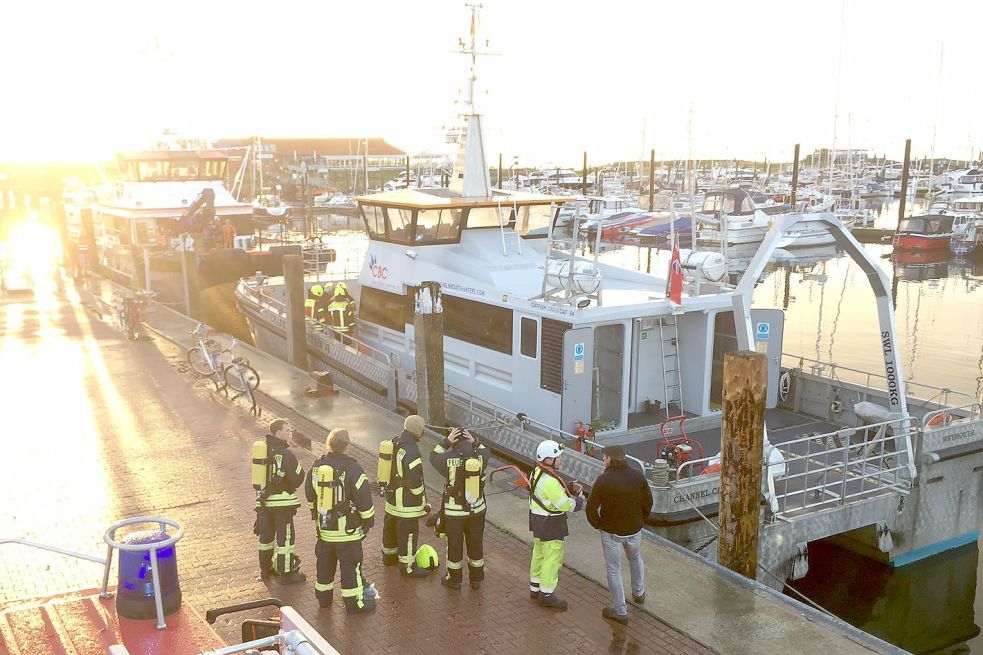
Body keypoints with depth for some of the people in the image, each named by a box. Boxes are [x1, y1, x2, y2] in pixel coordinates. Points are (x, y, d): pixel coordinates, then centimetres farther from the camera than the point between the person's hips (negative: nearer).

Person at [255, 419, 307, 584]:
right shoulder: (285, 454, -19)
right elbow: (297, 479, -15)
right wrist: (301, 469, 3)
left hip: (264, 500, 7)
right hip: (282, 502, -7)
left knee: (266, 534, 20)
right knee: (285, 537, 3)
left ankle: (265, 568, 34)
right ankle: (286, 573, 10)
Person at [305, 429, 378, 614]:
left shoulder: (317, 466, -1)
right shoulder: (352, 468, -19)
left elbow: (310, 495, 13)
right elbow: (364, 499, -15)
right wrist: (368, 521, 0)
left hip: (324, 528, 6)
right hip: (347, 530, -6)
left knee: (325, 562, 20)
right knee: (351, 564, 5)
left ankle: (323, 596, 33)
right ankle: (354, 602, 13)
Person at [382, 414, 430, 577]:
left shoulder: (394, 443, 2)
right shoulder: (411, 452, -27)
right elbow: (415, 482, -25)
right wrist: (424, 503, -12)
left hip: (391, 496, 9)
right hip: (406, 502, -9)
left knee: (390, 527, 24)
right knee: (408, 532, 3)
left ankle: (389, 554, 43)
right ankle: (407, 566, 13)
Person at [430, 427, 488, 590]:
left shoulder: (450, 460, -20)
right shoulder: (480, 458, -13)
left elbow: (434, 457, 0)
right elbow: (485, 451, 12)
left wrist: (446, 441, -6)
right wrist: (474, 442, -3)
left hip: (454, 511, -3)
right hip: (477, 509, 3)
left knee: (455, 545, 14)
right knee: (476, 544, 18)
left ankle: (454, 579, 29)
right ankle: (476, 579, 31)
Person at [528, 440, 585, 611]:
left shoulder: (537, 472, 2)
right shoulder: (549, 481, -30)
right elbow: (565, 504, -27)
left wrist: (571, 487, -2)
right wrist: (580, 499, -10)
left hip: (537, 519, 10)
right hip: (550, 525, -10)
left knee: (539, 555, 21)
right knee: (553, 558, 2)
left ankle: (535, 589, 34)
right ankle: (546, 595, 10)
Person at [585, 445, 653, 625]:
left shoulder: (603, 480, -22)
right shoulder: (637, 475, -9)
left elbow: (591, 508, -19)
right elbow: (648, 501, 1)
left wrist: (598, 525, -1)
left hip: (611, 531, -4)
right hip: (634, 529, 4)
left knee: (613, 570, 10)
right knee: (635, 557, 32)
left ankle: (620, 611, 16)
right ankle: (639, 593, 45)